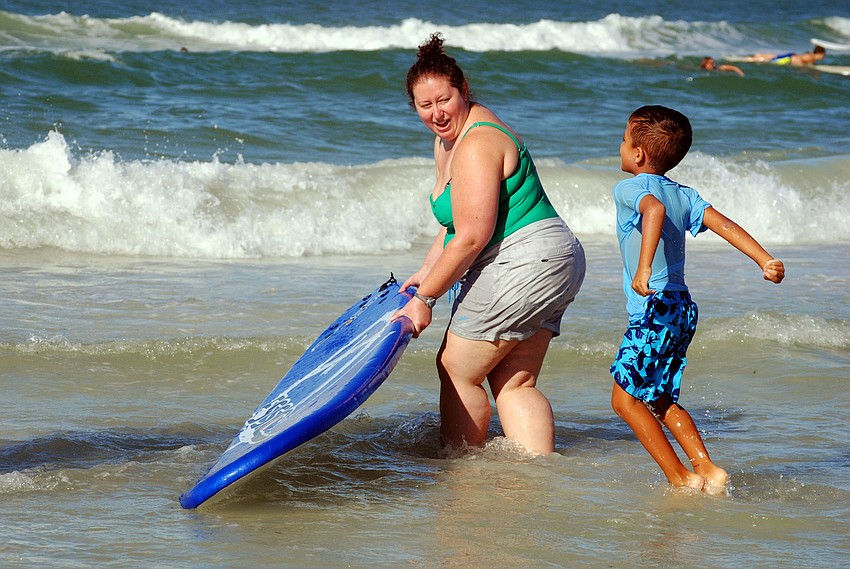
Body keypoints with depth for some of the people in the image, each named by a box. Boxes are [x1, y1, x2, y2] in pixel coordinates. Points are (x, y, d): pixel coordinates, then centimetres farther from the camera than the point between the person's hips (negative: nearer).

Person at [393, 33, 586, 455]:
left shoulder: (476, 145, -20)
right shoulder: (448, 138, 13)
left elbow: (472, 236, -24)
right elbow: (458, 220, 24)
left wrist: (425, 298, -18)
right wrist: (426, 271, 16)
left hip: (524, 267, -11)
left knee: (456, 369, -2)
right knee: (514, 384, 8)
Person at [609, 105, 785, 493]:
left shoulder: (629, 189, -9)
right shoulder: (684, 195, 12)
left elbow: (655, 210, -31)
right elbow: (724, 225, 2)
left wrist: (644, 268, -42)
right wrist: (765, 260, -5)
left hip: (655, 308, -8)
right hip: (683, 308, 8)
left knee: (626, 397, -1)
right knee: (661, 399, 18)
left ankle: (679, 478, -5)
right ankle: (706, 468, 9)